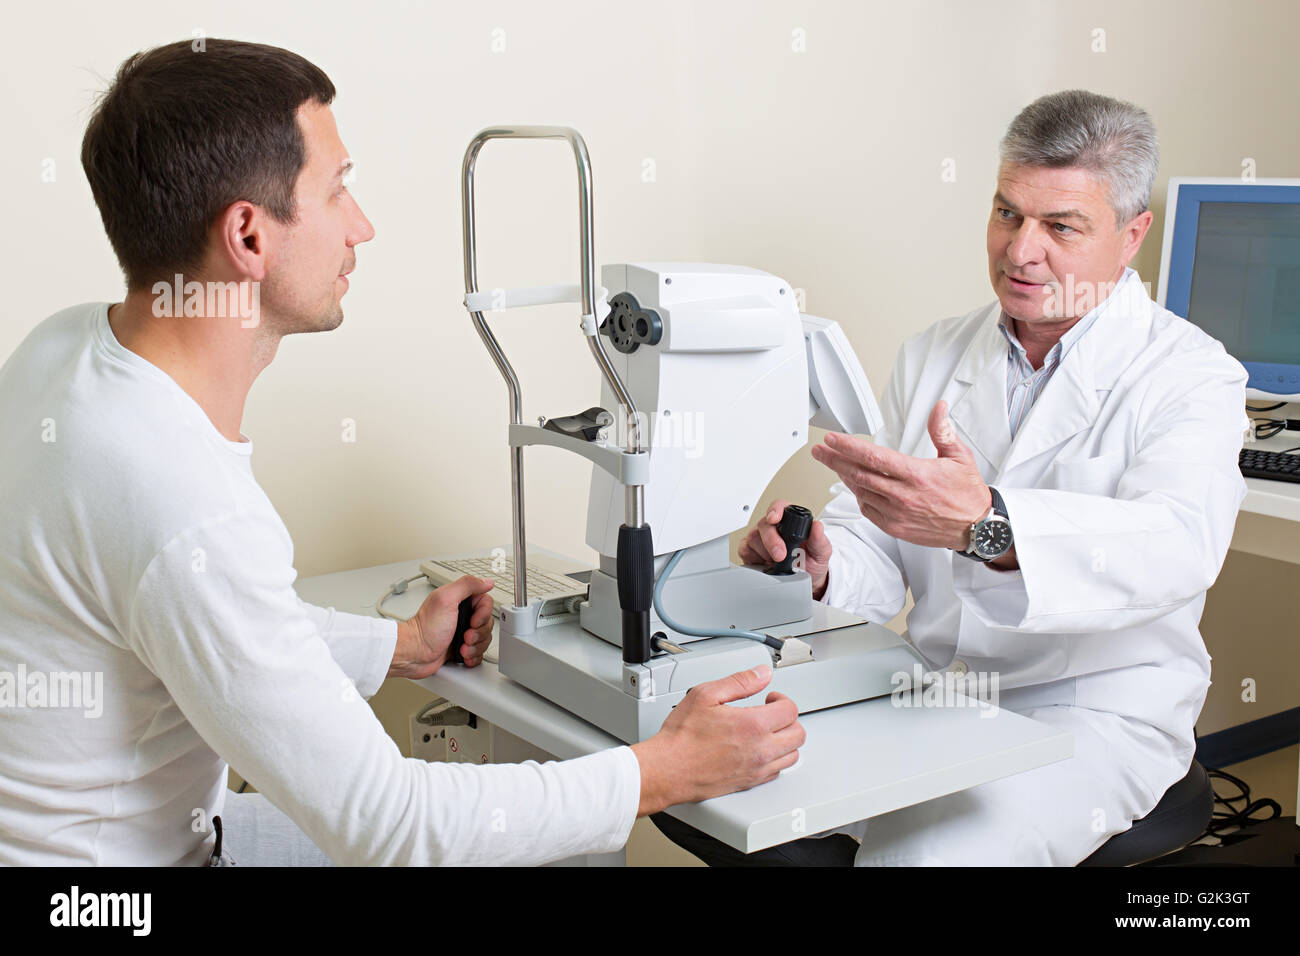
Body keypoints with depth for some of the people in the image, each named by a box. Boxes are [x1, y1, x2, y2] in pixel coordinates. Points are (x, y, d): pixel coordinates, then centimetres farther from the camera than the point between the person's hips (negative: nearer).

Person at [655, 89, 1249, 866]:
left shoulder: (1192, 378, -8)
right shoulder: (933, 356, 10)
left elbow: (1175, 546, -30)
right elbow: (878, 563, 7)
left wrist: (985, 524, -47)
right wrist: (820, 569, -18)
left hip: (1091, 716, -5)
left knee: (922, 849, -32)